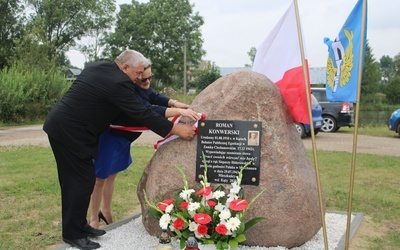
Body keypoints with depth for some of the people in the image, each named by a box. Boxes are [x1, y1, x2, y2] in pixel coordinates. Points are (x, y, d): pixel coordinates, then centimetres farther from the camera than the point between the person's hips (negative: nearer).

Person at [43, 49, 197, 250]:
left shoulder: (97, 67, 8)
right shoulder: (118, 83, -20)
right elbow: (142, 114, -19)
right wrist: (176, 129, -12)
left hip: (60, 126, 10)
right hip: (70, 133, -10)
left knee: (73, 180, 16)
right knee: (83, 180, -2)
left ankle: (77, 225, 27)